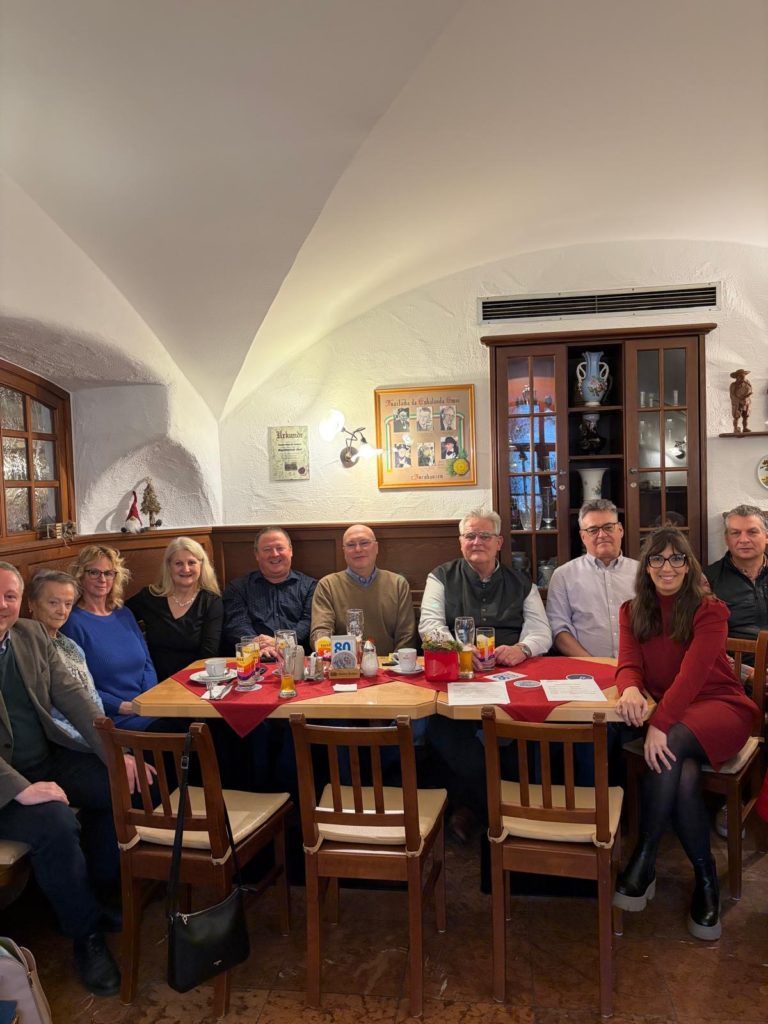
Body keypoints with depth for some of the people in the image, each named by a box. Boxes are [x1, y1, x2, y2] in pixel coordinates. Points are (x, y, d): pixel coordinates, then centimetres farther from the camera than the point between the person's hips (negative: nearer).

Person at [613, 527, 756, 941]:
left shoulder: (710, 610, -6)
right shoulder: (632, 611, 8)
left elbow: (692, 673, -20)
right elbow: (628, 665, -5)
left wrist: (660, 726, -34)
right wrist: (630, 689, -32)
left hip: (720, 706, -3)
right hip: (668, 714, 3)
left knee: (671, 748, -35)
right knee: (684, 773, -31)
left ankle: (643, 861, -23)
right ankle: (705, 877, -11)